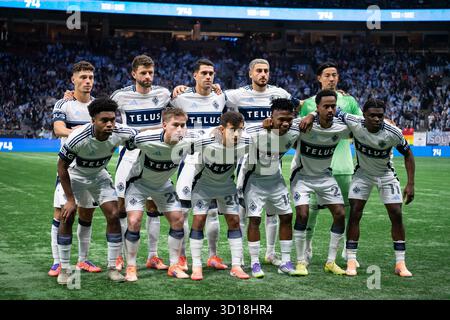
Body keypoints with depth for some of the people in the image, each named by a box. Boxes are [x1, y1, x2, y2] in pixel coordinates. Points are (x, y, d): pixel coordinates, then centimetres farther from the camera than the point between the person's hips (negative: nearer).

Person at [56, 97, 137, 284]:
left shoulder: (120, 134, -29)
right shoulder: (77, 138, -37)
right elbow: (62, 167, -23)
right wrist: (70, 199, -20)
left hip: (99, 174, 3)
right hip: (75, 175, -3)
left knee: (113, 216, -7)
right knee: (67, 218, -11)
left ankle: (112, 268, 5)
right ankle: (64, 269, 4)